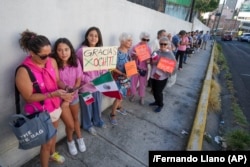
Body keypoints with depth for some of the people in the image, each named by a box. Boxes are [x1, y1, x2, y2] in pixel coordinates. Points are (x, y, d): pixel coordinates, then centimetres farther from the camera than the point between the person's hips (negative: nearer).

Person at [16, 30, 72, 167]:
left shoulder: (52, 61, -8)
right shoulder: (24, 71, -25)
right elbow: (29, 97, -22)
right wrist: (54, 94, -32)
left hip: (55, 107, 6)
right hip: (40, 113, -5)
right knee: (47, 142, 10)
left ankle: (53, 153, 58)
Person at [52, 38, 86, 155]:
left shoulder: (75, 62, -13)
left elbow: (78, 81, -6)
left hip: (74, 96, 3)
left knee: (76, 119, 23)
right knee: (70, 125, 6)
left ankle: (79, 138, 49)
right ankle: (70, 140, 40)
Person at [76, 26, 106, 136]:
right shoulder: (81, 51, -14)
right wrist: (87, 79, -19)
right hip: (86, 85, -5)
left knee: (98, 104, 22)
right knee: (87, 106, 14)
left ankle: (97, 121, 47)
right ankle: (88, 125, 37)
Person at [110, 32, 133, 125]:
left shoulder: (128, 51, 1)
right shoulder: (117, 52, -22)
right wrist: (122, 74, -26)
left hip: (127, 77, 7)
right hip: (118, 78, -7)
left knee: (123, 94, 20)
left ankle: (119, 107, 46)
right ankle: (112, 114, 16)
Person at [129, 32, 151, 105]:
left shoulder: (148, 48, -2)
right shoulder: (135, 47, -9)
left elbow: (149, 58, 6)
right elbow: (132, 58, -4)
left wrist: (148, 61, -16)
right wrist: (135, 56, -25)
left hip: (144, 68, 1)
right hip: (135, 68, -1)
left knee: (143, 83, 11)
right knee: (134, 82, 10)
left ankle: (142, 97, 30)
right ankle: (133, 94, 35)